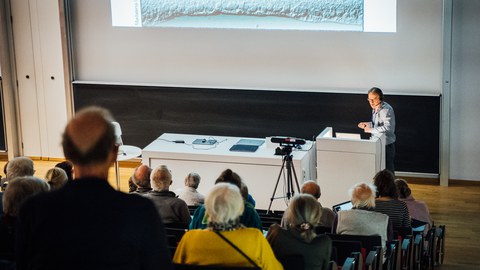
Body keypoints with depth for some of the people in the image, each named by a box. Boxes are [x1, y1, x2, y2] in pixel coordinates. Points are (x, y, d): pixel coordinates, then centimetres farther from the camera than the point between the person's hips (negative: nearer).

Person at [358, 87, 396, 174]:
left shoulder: (386, 109, -21)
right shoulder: (375, 109, 7)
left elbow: (387, 127, -32)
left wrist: (371, 129, -25)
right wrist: (368, 124, 5)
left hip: (386, 144, -9)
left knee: (388, 170, 0)